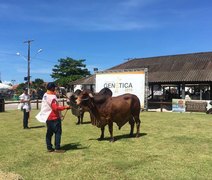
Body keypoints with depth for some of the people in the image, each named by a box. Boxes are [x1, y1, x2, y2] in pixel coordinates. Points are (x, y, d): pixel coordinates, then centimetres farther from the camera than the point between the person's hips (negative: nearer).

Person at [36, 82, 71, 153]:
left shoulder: (45, 95, 8)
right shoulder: (52, 97, -20)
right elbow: (56, 108, -26)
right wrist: (65, 107, -21)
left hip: (48, 117, 9)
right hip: (54, 118, -9)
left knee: (49, 133, 13)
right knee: (58, 132, -2)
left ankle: (49, 148, 19)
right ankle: (57, 148, 2)